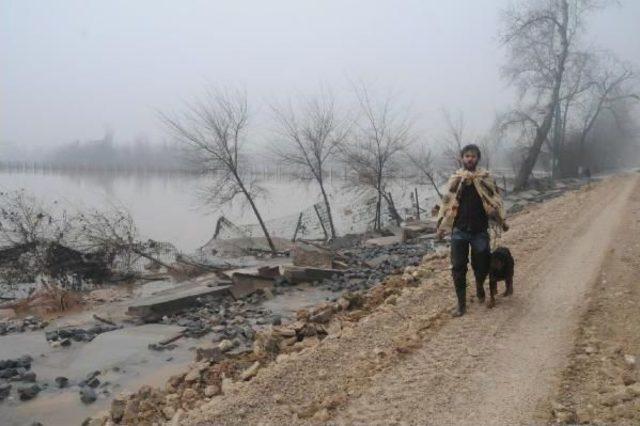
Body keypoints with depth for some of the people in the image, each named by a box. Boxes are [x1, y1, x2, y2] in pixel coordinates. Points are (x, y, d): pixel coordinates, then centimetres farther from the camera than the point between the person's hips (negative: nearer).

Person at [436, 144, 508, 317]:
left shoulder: (486, 177, 2)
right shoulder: (455, 179, 5)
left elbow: (495, 200, 4)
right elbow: (446, 202, 6)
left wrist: (501, 221, -2)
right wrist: (441, 226, 3)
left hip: (480, 231, -1)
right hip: (459, 231, 1)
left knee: (482, 265, 5)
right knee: (458, 267, 0)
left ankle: (479, 286, 39)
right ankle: (461, 303, 11)